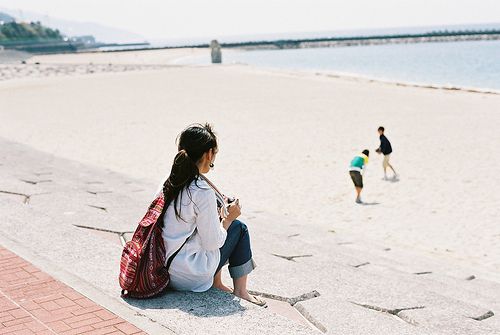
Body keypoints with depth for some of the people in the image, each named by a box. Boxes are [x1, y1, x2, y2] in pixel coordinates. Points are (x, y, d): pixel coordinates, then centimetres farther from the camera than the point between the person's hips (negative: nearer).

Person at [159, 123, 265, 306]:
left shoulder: (168, 183, 2)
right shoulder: (203, 192, -22)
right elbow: (212, 243, -16)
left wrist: (218, 215, 13)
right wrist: (228, 218, 1)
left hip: (165, 268, 7)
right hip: (191, 277, -7)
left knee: (214, 223, 22)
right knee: (239, 228, 10)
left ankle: (216, 284, 25)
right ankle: (240, 291, 18)